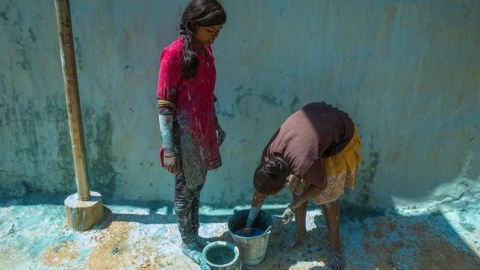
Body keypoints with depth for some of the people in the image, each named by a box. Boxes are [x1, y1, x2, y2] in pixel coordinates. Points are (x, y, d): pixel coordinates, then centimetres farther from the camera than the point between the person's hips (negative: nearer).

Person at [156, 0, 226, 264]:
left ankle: (194, 235, 38)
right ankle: (187, 242, 30)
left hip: (204, 130, 7)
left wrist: (216, 125, 19)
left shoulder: (205, 50, 6)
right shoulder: (174, 54, -18)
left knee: (197, 186, 19)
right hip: (185, 133, -7)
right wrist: (168, 148, -18)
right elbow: (164, 105, -18)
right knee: (185, 189, 10)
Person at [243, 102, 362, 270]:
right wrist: (248, 224, 6)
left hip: (340, 138, -5)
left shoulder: (304, 164, -39)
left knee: (327, 197, -1)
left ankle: (335, 244, 21)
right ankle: (300, 232, 29)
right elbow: (260, 190, -3)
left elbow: (321, 185, -15)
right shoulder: (269, 153, -20)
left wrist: (292, 208, -7)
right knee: (298, 187, 7)